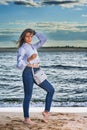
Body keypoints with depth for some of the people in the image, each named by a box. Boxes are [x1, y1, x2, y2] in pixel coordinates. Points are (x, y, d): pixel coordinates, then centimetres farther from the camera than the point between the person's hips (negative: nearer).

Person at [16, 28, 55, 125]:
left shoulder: (33, 46, 16)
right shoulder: (22, 49, -5)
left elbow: (44, 39, 16)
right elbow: (19, 65, -13)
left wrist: (34, 32, 13)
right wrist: (29, 59, -27)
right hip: (28, 73, -7)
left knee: (51, 90, 4)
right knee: (28, 96, 1)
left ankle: (46, 111, 14)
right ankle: (26, 118, 14)